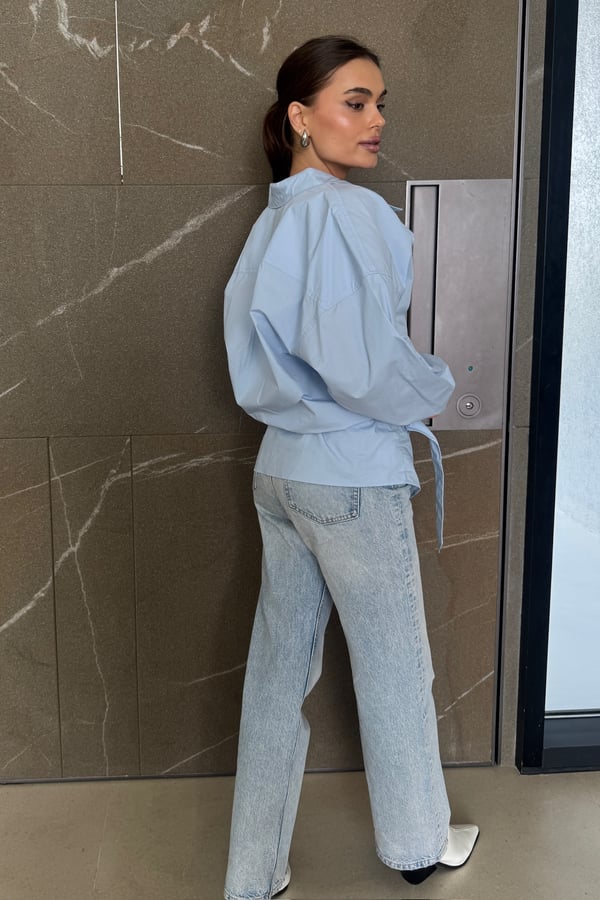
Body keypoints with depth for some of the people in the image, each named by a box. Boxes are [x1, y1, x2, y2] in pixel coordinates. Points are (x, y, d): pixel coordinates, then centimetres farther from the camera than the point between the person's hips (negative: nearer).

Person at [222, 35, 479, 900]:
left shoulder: (273, 219, 11)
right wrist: (435, 389, -6)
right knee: (394, 664, 11)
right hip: (354, 476, -8)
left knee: (280, 664, 13)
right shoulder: (348, 212, -17)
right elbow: (362, 364, -24)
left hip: (282, 468, 8)